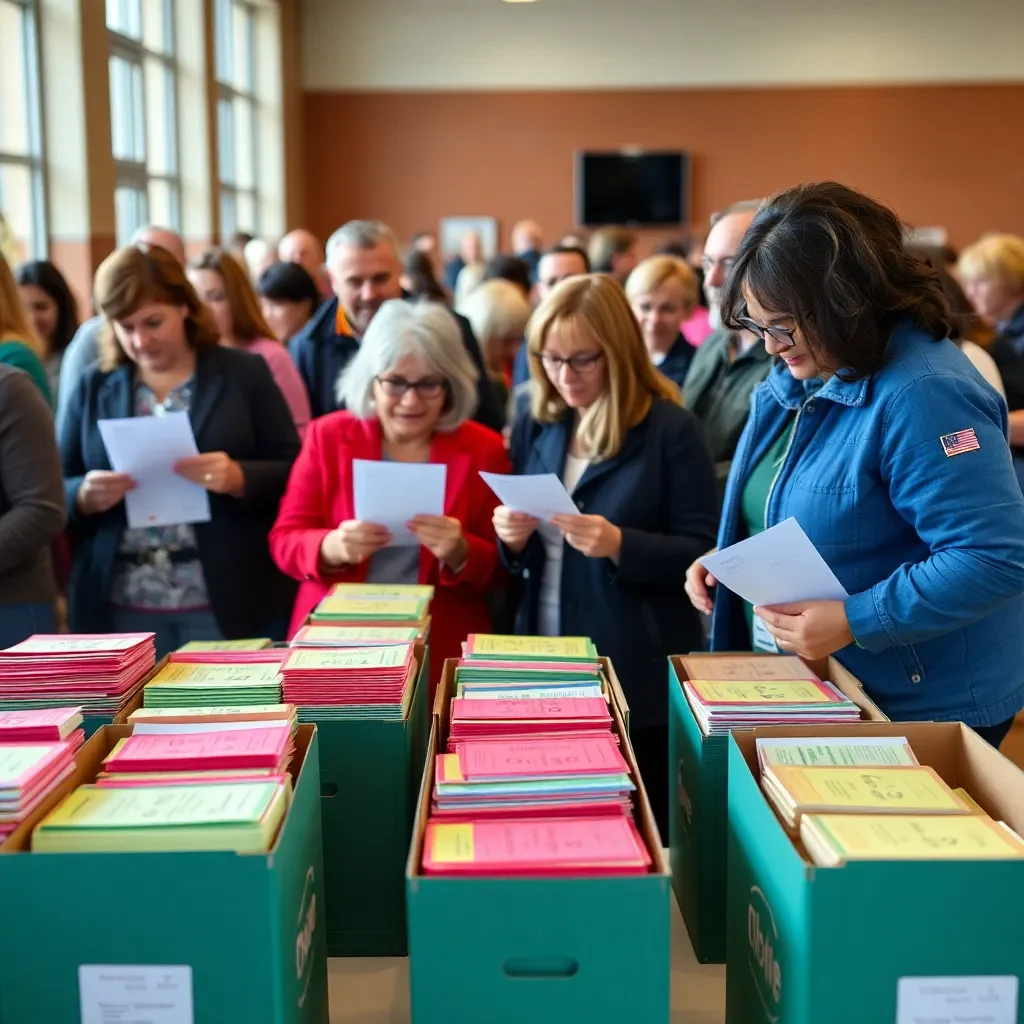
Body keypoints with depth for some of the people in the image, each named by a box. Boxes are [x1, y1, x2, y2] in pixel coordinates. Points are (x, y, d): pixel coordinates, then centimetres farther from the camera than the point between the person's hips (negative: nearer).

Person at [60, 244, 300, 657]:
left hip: (228, 606, -2)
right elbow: (53, 492, 10)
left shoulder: (244, 373, 2)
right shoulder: (93, 387, 9)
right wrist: (85, 495, -12)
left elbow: (295, 472, 0)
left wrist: (238, 477, -19)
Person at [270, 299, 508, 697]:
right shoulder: (328, 435, 1)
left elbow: (499, 570, 0)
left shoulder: (483, 450, -1)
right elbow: (284, 541, -1)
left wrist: (459, 553, -21)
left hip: (441, 652, 0)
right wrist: (332, 547, -21)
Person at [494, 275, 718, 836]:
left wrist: (620, 545, -26)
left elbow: (701, 554, -11)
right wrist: (514, 539, -9)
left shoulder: (670, 429, -9)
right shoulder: (535, 427, 7)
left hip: (640, 679, -5)